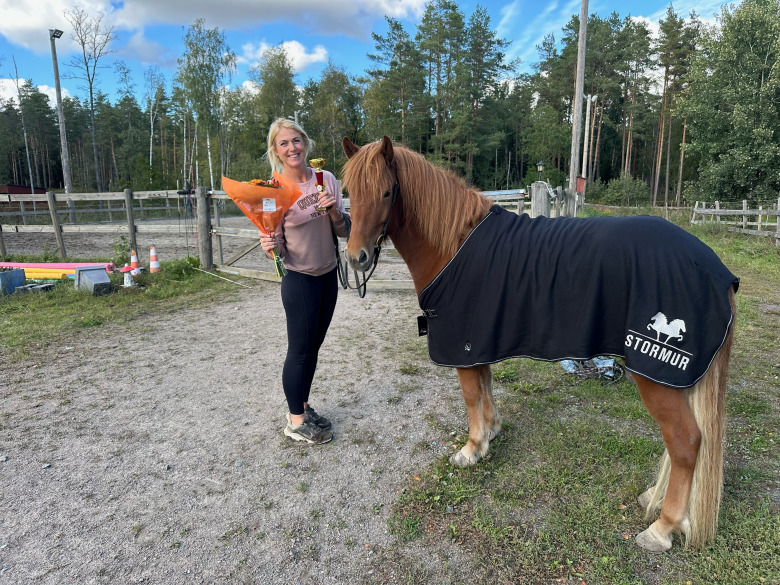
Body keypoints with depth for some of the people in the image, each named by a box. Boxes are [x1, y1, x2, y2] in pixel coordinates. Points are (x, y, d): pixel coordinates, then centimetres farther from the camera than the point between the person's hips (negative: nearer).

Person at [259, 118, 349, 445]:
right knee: (300, 350, 3)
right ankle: (295, 421, 19)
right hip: (299, 280, -5)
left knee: (313, 347, 16)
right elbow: (278, 246, -6)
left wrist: (334, 211, -16)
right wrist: (269, 246, -28)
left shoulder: (326, 179, 0)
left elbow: (344, 231, 4)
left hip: (328, 275, 5)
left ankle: (303, 408, 34)